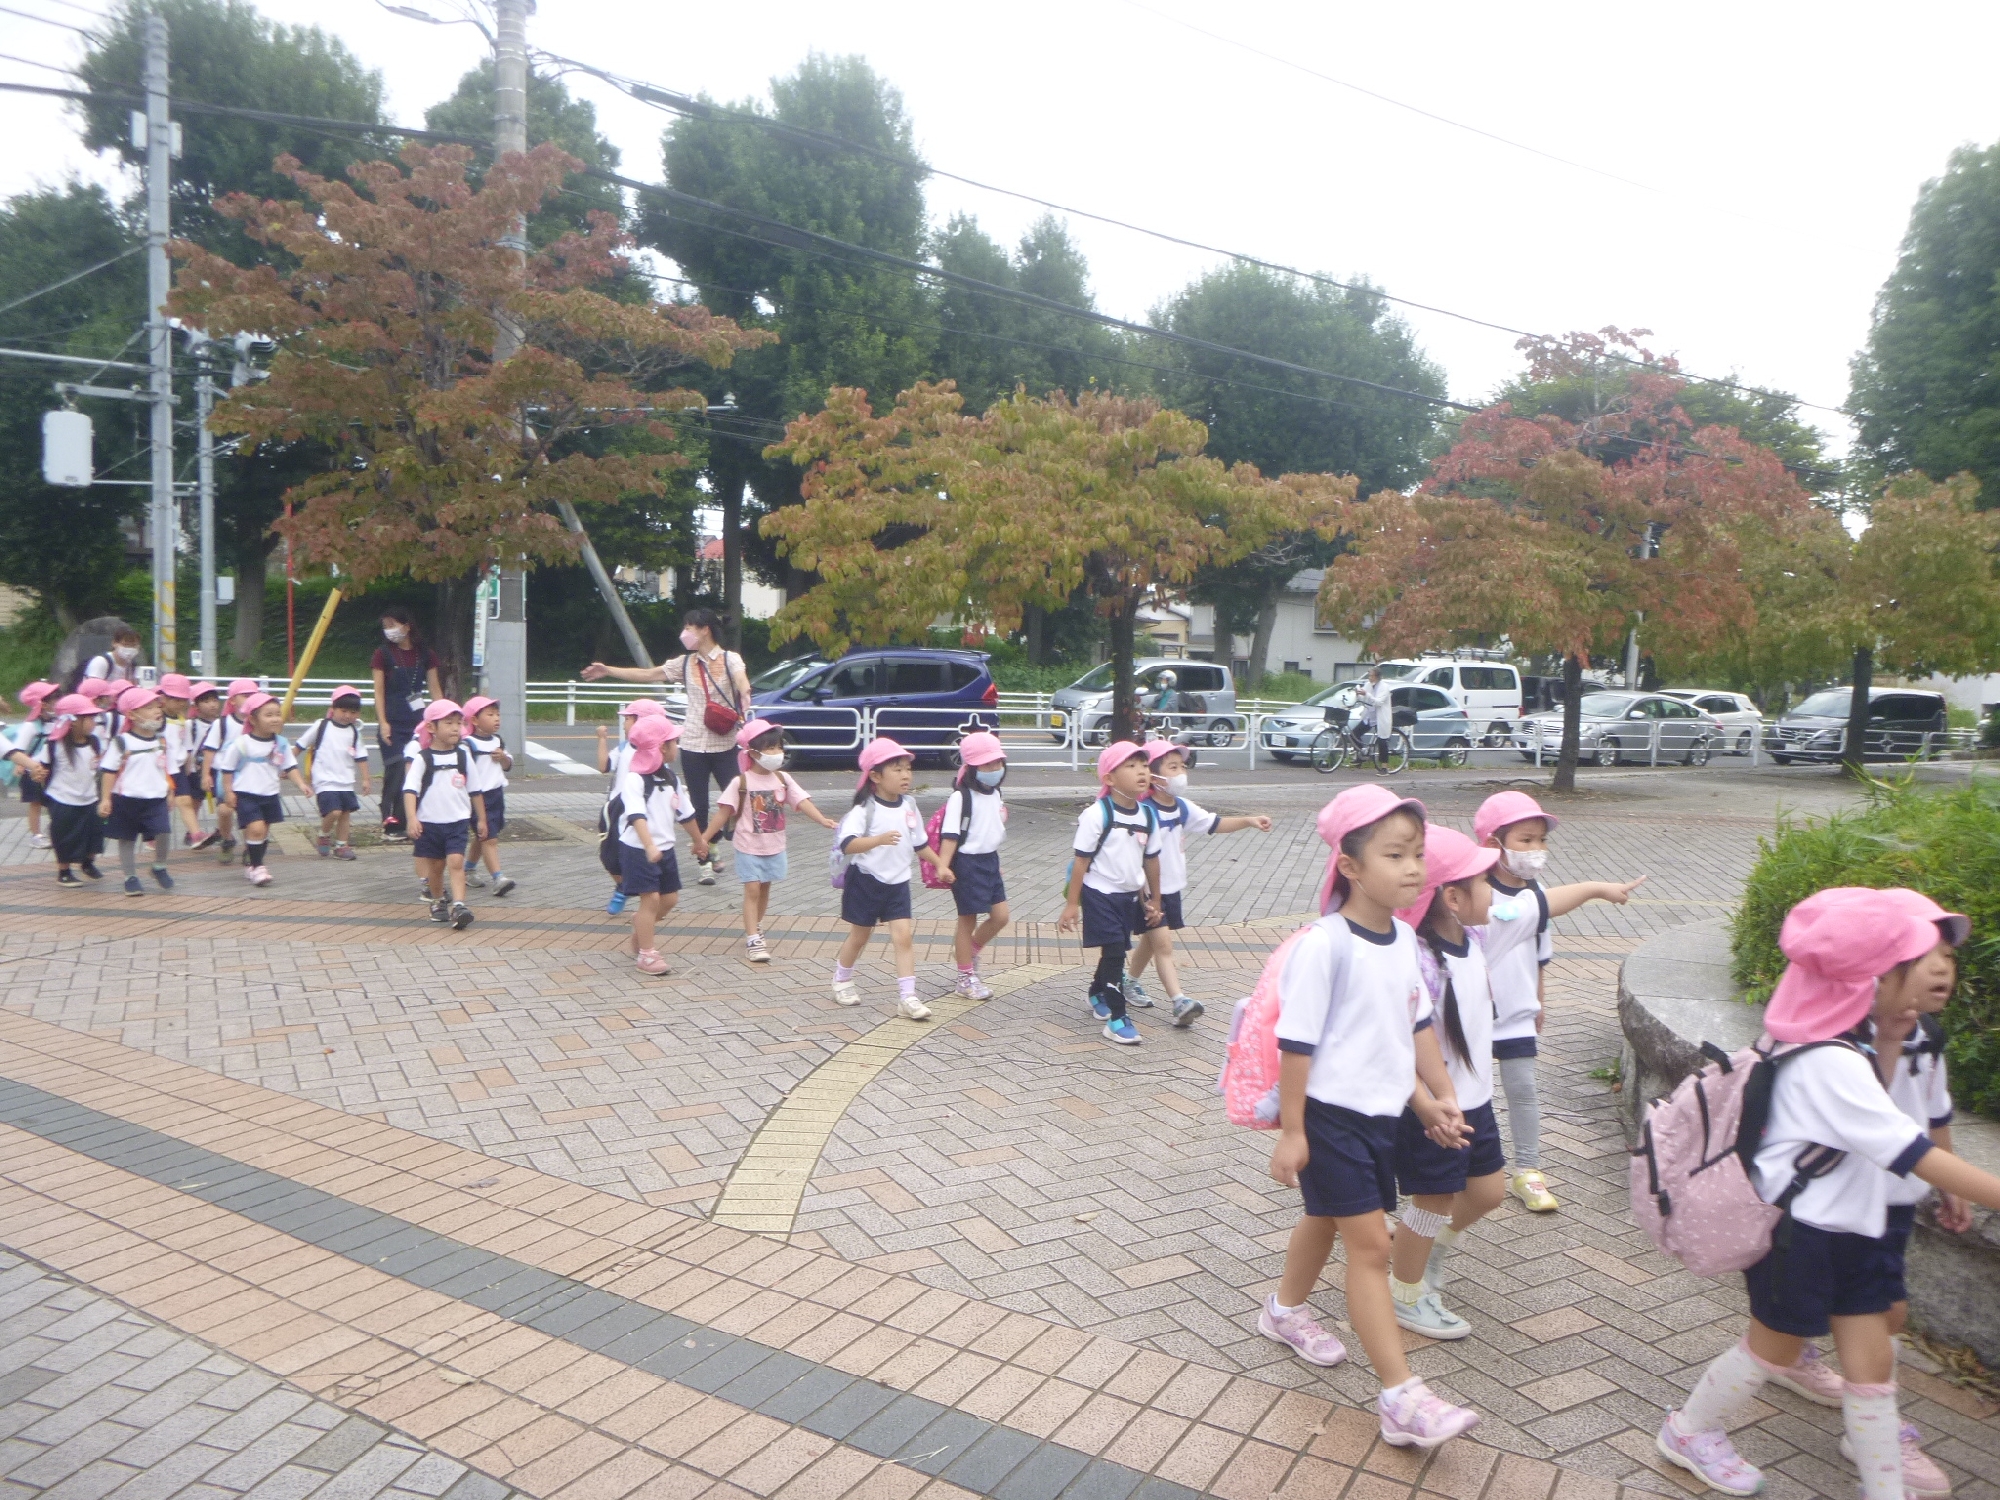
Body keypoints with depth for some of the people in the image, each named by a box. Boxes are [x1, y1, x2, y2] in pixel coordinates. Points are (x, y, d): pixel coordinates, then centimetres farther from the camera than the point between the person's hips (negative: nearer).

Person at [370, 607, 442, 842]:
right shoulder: (383, 654, 0)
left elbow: (434, 689, 11)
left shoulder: (424, 653, 7)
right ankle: (391, 824, -2)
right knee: (396, 771, -7)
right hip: (393, 723, -3)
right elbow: (379, 691, -3)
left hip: (418, 721, 3)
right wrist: (382, 723, -11)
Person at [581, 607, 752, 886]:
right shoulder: (685, 664, 9)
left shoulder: (730, 659, -3)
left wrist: (744, 696, -47)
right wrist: (607, 670, 9)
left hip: (725, 746, -3)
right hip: (693, 745, 3)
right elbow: (647, 674, 13)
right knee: (699, 805, 4)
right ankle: (704, 860, 14)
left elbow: (742, 681, -23)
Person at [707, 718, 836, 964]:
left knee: (765, 889, 15)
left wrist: (823, 820, -22)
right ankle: (753, 940, -6)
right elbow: (724, 812, -9)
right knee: (752, 890, -7)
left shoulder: (782, 779, -1)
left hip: (774, 847, 4)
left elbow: (802, 801, -7)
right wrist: (705, 838, -12)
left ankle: (756, 927, 34)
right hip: (749, 847, -4)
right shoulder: (742, 782, -12)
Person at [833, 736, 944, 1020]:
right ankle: (842, 980, 37)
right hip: (866, 881, -4)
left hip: (898, 883, 4)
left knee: (904, 935, -7)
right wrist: (879, 839, -44)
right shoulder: (865, 809, -17)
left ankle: (907, 997, -5)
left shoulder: (909, 806, 2)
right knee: (859, 935, 12)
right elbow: (847, 844, -30)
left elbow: (919, 843, 17)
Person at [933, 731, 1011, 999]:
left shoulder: (995, 794, 8)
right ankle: (966, 977, 15)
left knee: (1000, 916, 7)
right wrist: (943, 866, -29)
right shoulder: (961, 797, -16)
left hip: (990, 860, 8)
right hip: (968, 862, -8)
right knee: (968, 919, 3)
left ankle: (968, 951, 30)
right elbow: (950, 835, -20)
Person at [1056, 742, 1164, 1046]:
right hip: (1100, 894, -6)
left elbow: (1151, 859, 10)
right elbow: (1080, 860, -14)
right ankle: (1117, 1018, 0)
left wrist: (1154, 901, 15)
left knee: (1113, 952, 18)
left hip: (1131, 895, 6)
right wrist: (1071, 904, -14)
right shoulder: (1097, 815, -18)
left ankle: (1097, 995, 43)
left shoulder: (1148, 815, 0)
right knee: (1114, 952, -8)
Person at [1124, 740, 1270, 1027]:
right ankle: (1179, 1002, -15)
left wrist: (1249, 821, -7)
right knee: (1162, 943, -11)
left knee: (1151, 940, 20)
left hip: (1172, 887, 8)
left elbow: (1215, 824, 7)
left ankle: (1130, 982, 38)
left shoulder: (1182, 807, 4)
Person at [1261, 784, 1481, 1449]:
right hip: (1330, 1115, -8)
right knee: (1370, 1244, -6)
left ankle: (1285, 1310, 48)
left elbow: (1416, 1023, 14)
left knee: (1326, 1218, 24)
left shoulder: (1404, 938, 2)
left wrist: (1438, 1096, 14)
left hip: (1382, 1114, 8)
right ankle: (1401, 1400, 1)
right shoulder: (1324, 944, -23)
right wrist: (1292, 1132, -16)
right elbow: (1296, 1042, -19)